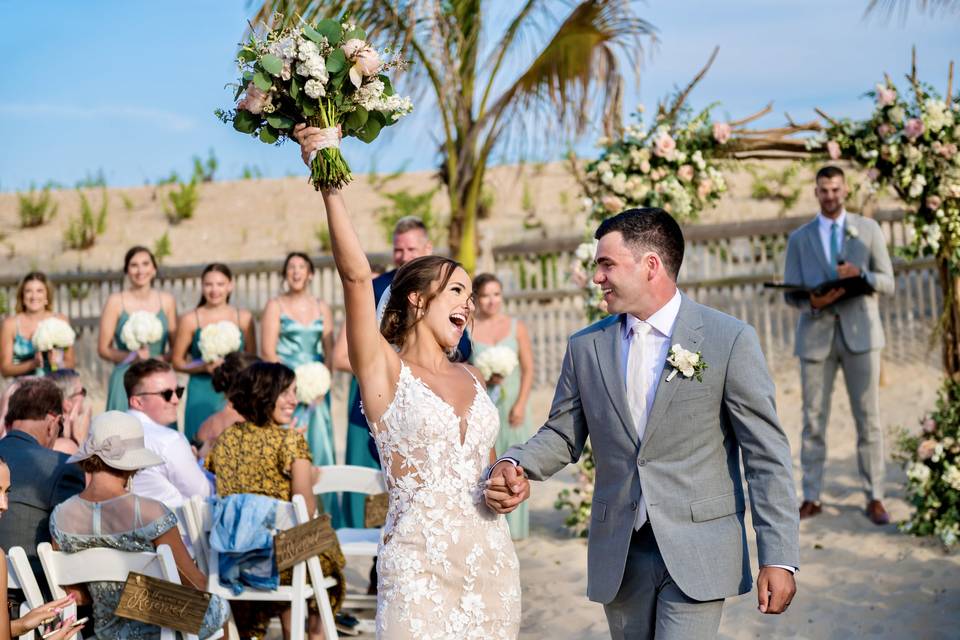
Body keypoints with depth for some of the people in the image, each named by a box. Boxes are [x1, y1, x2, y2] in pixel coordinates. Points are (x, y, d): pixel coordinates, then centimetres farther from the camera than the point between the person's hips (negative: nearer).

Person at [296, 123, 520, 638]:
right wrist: (330, 186, -23)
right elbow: (356, 275, -17)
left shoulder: (470, 377, 13)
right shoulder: (383, 368, -3)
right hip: (419, 561, -5)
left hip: (490, 555, 5)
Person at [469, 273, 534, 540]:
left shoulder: (516, 327, 4)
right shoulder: (466, 329, 1)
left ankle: (512, 525, 11)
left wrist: (520, 405, -6)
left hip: (510, 405, 1)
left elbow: (528, 370, 3)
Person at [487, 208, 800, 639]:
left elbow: (766, 456, -6)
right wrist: (516, 465, -10)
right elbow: (562, 435, 12)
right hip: (619, 555, 4)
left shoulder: (730, 340, -6)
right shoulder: (586, 347, 7)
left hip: (697, 554, -4)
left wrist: (779, 558, -9)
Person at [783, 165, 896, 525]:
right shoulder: (799, 239, 12)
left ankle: (875, 498, 3)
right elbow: (791, 293, 7)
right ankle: (811, 498, 8)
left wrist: (860, 274, -16)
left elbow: (888, 284, 5)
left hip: (860, 333, -1)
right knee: (813, 420, 1)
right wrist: (812, 302, -16)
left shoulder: (868, 230, 10)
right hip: (816, 335, 1)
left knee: (868, 418, -2)